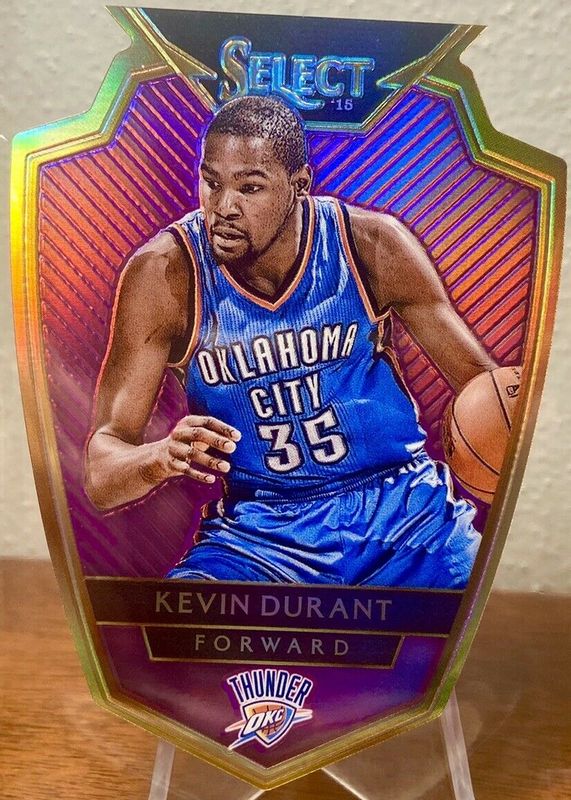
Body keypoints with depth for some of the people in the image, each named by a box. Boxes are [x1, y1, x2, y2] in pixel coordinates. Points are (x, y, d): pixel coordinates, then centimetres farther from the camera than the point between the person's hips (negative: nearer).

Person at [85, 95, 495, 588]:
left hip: (403, 507, 1)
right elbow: (100, 480, -12)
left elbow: (481, 381, 0)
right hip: (258, 533, 0)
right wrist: (162, 458, -35)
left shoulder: (373, 245, -9)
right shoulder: (164, 274, -12)